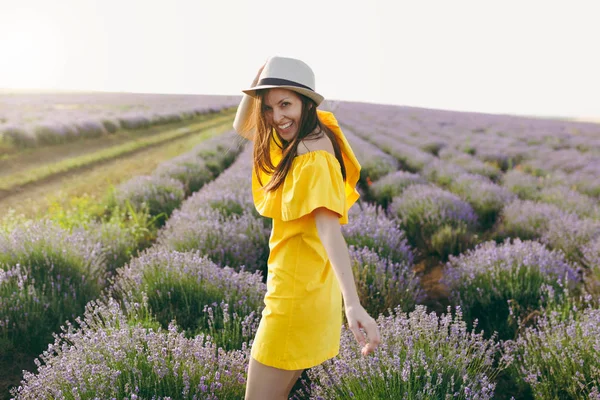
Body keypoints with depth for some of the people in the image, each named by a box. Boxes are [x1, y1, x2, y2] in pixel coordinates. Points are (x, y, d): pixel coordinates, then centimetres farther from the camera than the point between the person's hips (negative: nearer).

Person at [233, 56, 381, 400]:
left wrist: (353, 304, -44)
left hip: (297, 294, -10)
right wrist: (258, 79, -2)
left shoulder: (313, 158, -22)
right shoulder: (314, 130, 5)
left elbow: (329, 230, -34)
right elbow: (242, 127, 14)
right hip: (302, 287, 10)